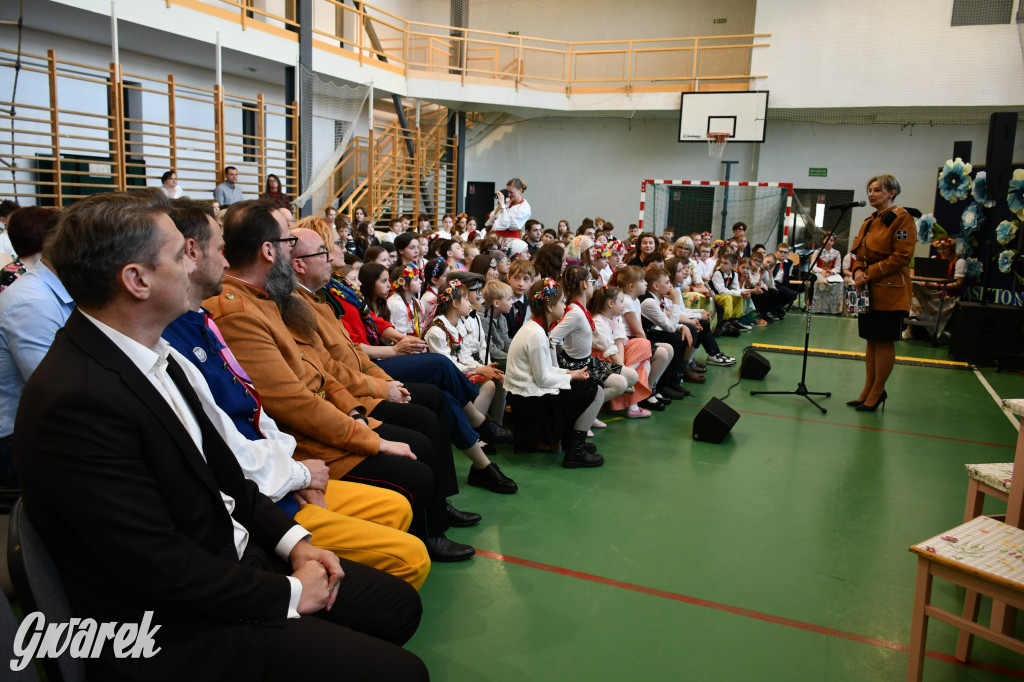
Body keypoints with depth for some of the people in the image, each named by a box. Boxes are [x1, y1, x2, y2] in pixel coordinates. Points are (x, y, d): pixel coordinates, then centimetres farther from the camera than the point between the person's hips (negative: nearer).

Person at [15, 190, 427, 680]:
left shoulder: (154, 354, 2)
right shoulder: (76, 400, -26)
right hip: (171, 625, -8)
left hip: (233, 551, 9)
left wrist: (293, 541, 2)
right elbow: (162, 570, -24)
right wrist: (288, 594, -13)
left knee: (399, 604, 10)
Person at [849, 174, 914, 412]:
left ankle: (876, 392, 7)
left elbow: (902, 256, -16)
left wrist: (871, 273, -18)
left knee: (884, 342, -1)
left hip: (889, 292, -8)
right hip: (868, 290, 8)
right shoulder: (869, 222, 16)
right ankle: (869, 390, 22)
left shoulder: (901, 219, -9)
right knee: (871, 340, 13)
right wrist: (858, 271, -2)